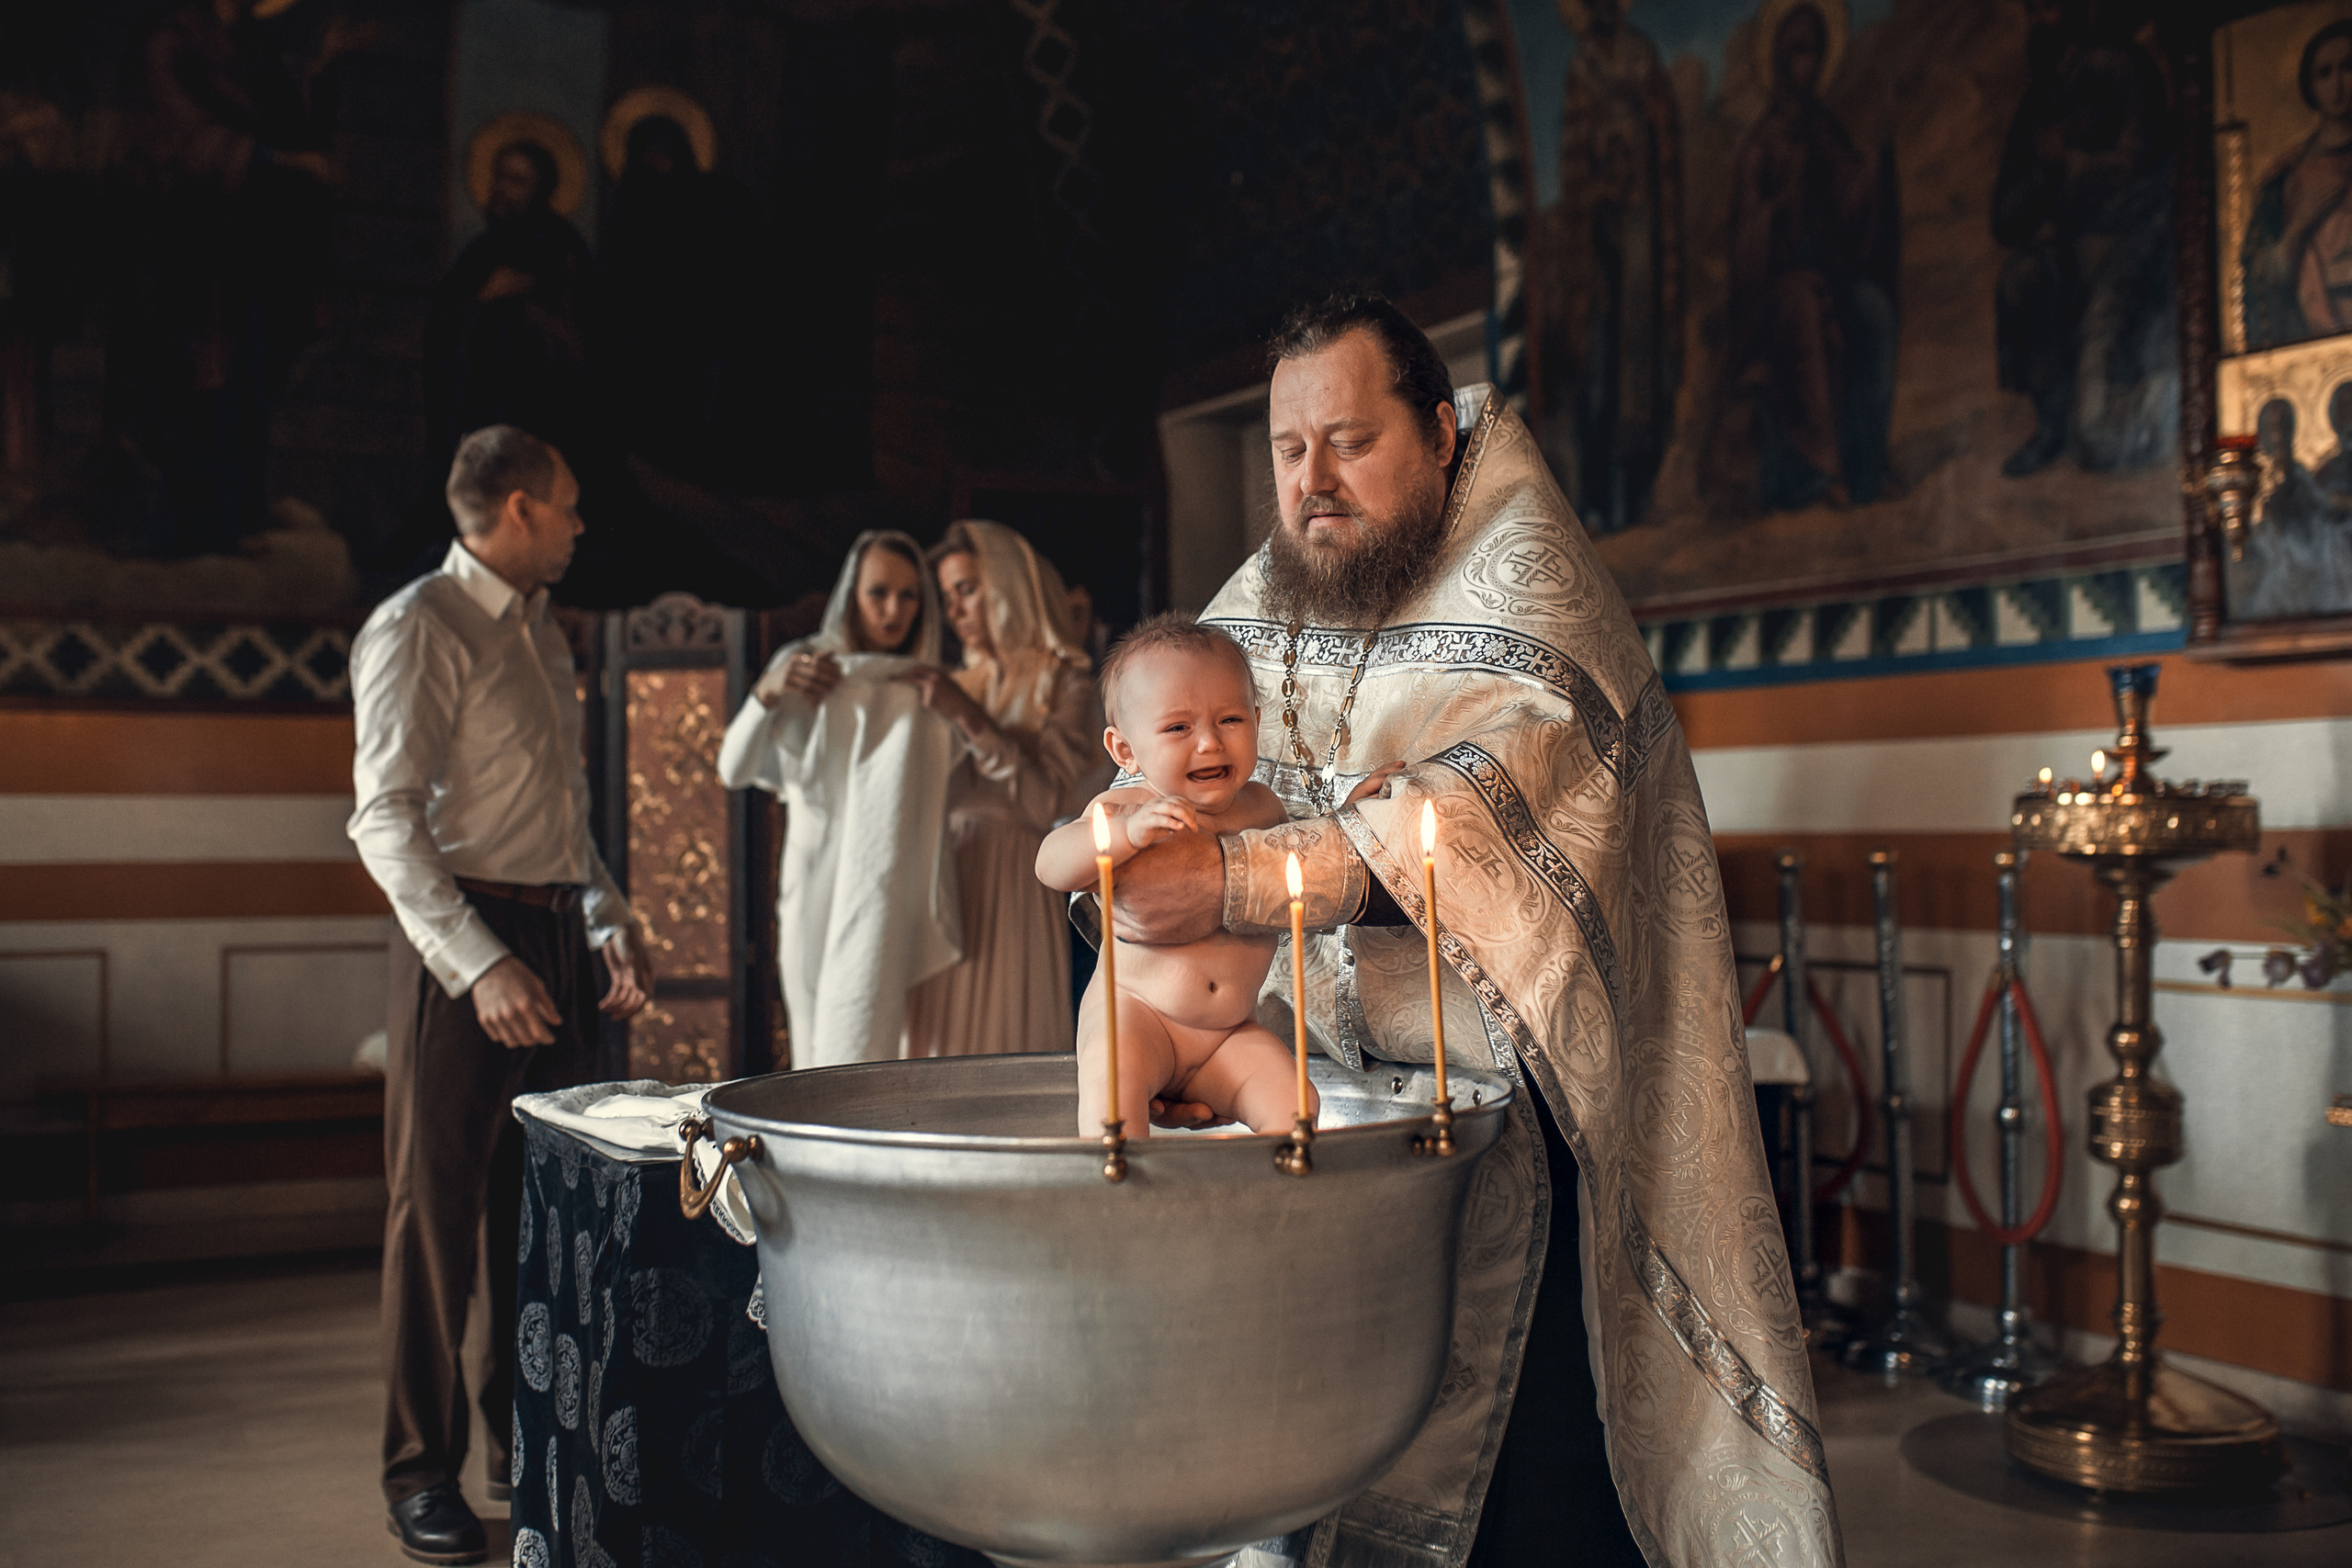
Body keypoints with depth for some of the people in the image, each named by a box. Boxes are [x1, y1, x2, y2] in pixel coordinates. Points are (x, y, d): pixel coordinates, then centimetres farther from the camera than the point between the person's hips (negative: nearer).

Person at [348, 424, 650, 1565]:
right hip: (464, 935, -8)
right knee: (439, 1205, -1)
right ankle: (421, 1472, 9)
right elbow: (386, 819, -15)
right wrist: (480, 963, -23)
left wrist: (613, 922, 9)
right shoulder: (417, 627, -7)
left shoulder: (544, 638, 18)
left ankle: (529, 1441, 25)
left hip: (557, 940, 8)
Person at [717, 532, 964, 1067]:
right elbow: (733, 770, -4)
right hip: (815, 881, 0)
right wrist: (767, 692, -19)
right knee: (817, 1048, 3)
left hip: (890, 893, 0)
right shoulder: (804, 666, 3)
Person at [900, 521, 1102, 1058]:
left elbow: (1047, 803, -12)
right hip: (943, 897, 6)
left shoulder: (1063, 685, 2)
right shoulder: (959, 686, 18)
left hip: (1011, 895, -5)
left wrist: (971, 720, -14)